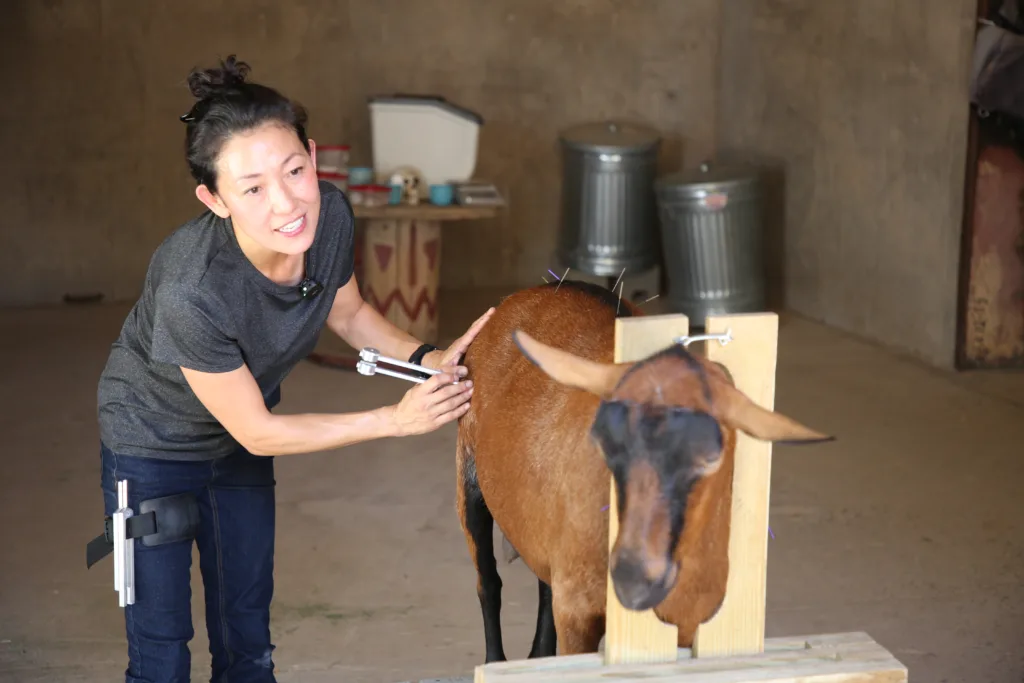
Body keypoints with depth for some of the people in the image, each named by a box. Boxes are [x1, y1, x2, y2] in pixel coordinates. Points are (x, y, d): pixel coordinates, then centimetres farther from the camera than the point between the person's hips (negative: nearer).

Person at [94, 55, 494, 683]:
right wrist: (397, 419, -25)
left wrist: (427, 358, -16)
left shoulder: (330, 216, -24)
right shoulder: (190, 292, -41)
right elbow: (257, 431, -25)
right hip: (154, 440, -5)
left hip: (239, 445, 6)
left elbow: (347, 312, 1)